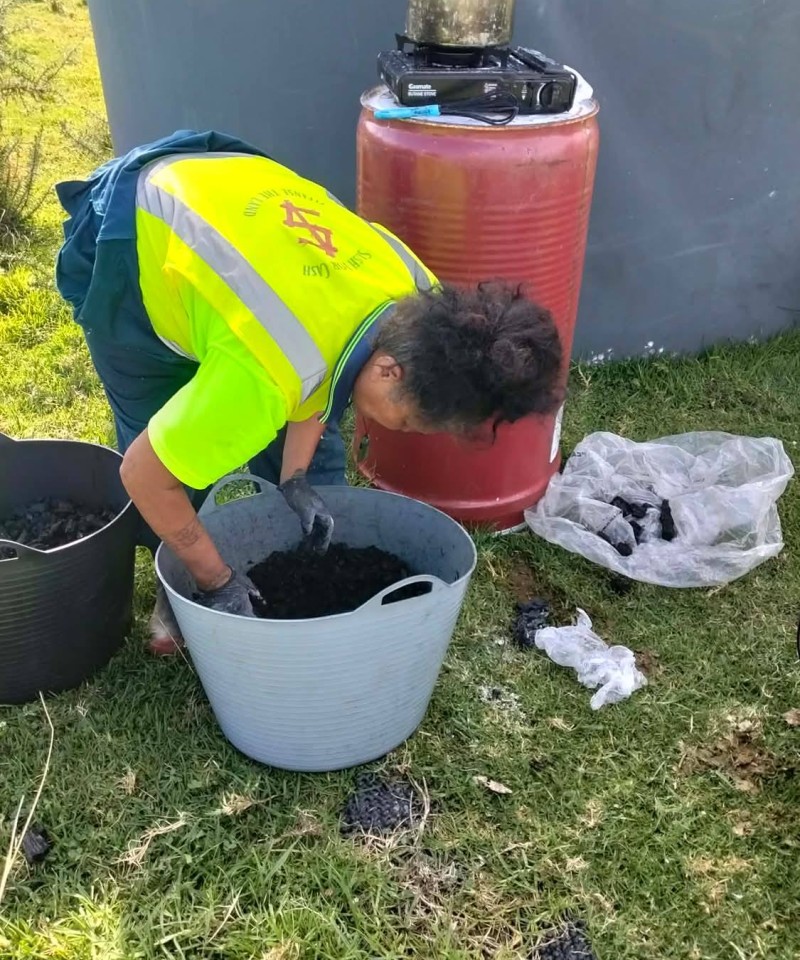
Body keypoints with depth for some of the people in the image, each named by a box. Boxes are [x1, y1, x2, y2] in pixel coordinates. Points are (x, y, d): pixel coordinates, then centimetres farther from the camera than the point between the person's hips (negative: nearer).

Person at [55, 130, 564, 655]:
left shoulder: (414, 288, -21)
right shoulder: (269, 374, -43)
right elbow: (144, 475, -28)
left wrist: (296, 478, -4)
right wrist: (218, 582, -15)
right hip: (123, 240, -6)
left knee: (315, 449, 4)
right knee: (175, 448, -5)